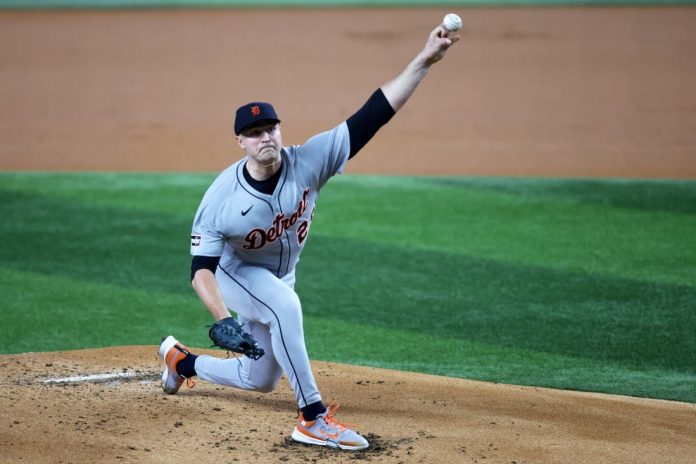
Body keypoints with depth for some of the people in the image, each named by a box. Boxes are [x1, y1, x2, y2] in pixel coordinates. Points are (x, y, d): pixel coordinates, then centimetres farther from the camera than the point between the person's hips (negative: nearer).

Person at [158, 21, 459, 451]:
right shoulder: (222, 197, -31)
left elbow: (375, 114, -32)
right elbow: (202, 267, -29)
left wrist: (425, 61, -41)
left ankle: (181, 360, 43)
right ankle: (313, 417, -33)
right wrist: (223, 319, -47)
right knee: (285, 304, -38)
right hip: (235, 273, -5)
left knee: (261, 380, 16)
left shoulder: (308, 162, -25)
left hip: (278, 277, 5)